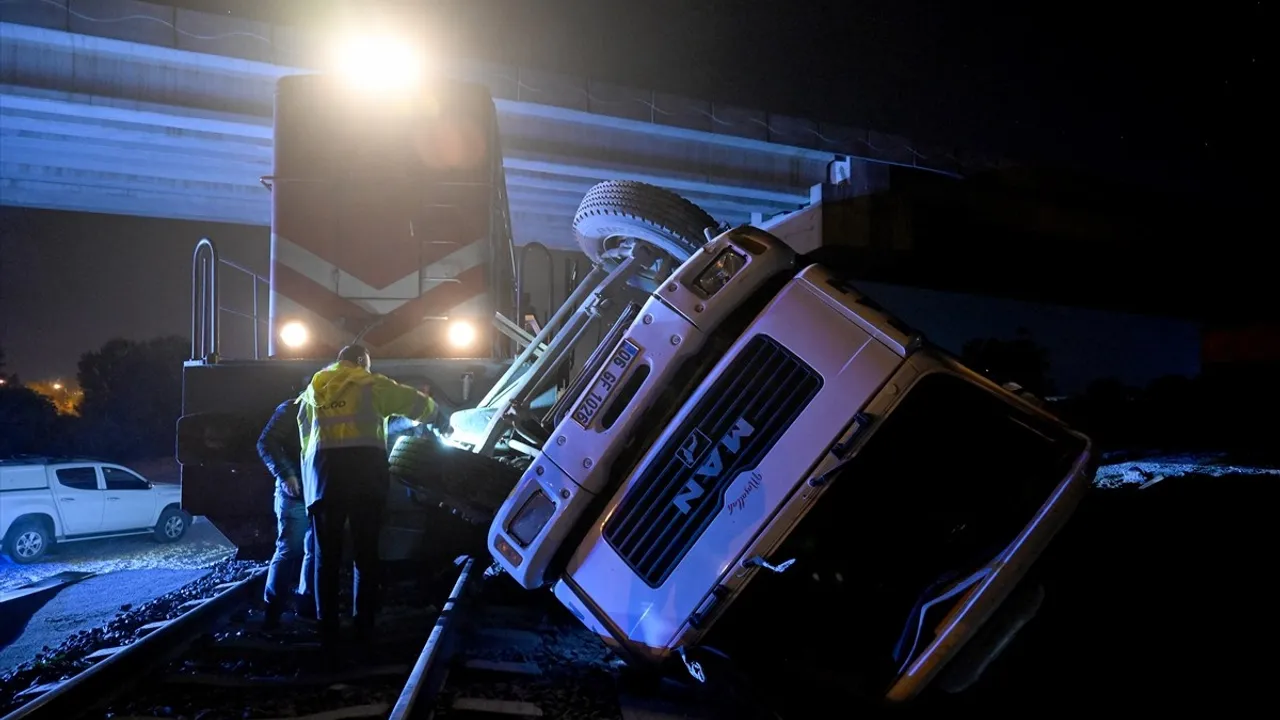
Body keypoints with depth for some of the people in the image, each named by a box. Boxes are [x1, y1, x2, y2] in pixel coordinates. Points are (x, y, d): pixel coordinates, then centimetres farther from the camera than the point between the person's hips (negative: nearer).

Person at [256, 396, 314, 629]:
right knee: (289, 550, -7)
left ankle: (306, 602, 16)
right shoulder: (291, 409, 0)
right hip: (295, 493, -6)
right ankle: (273, 608, 0)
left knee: (315, 551, 7)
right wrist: (285, 475, -16)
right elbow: (266, 443, -8)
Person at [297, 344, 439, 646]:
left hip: (324, 474, 3)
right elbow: (417, 403, 15)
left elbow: (305, 435, 24)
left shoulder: (313, 389, 22)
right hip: (365, 471, -3)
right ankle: (364, 625, 9)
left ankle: (327, 628, 6)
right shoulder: (370, 384, 10)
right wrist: (432, 412, 37)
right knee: (366, 552, 7)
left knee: (327, 555, 8)